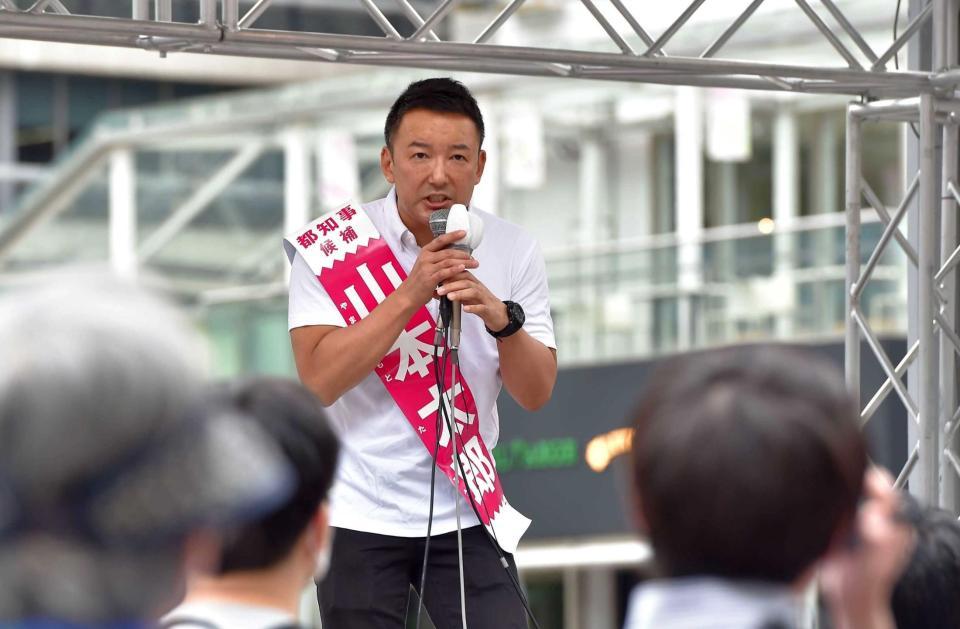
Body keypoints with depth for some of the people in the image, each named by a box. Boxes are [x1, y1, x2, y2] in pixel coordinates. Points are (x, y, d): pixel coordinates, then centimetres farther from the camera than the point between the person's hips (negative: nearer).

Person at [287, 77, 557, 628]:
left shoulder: (514, 251, 1)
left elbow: (537, 394, -1)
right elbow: (318, 380, -18)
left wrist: (503, 318, -21)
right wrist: (411, 294, -26)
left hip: (465, 514, 2)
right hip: (360, 516, -2)